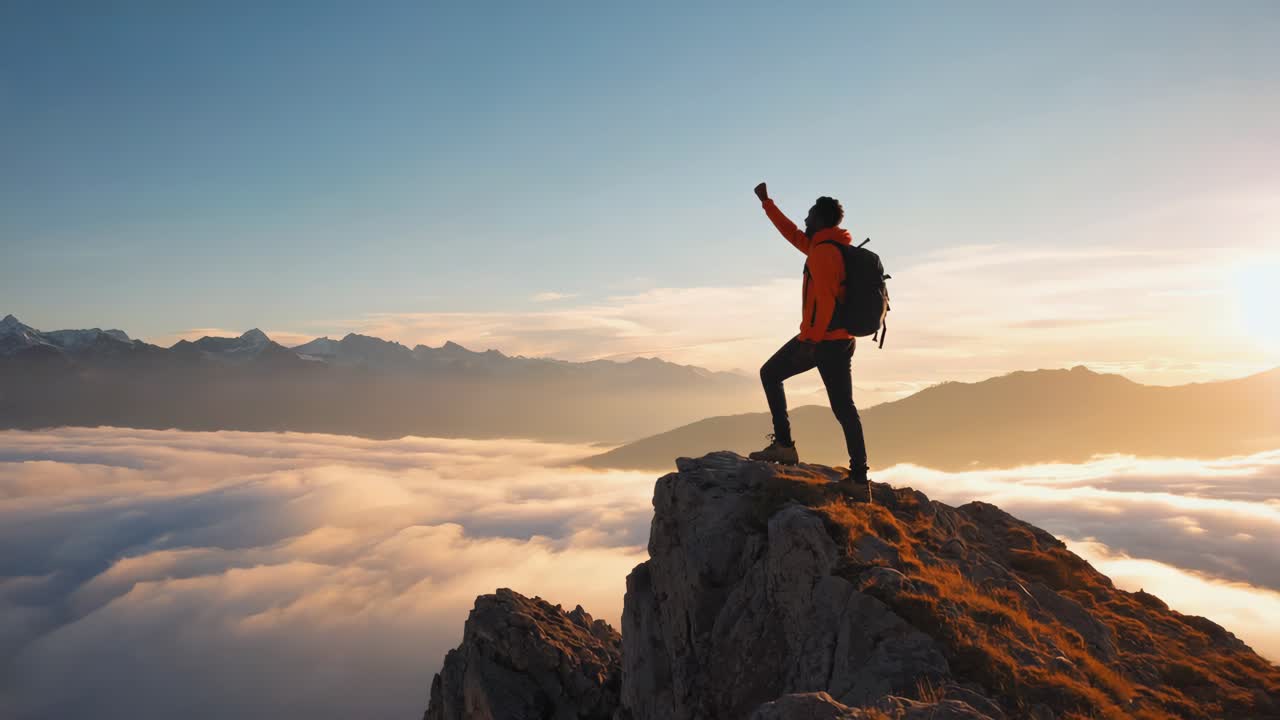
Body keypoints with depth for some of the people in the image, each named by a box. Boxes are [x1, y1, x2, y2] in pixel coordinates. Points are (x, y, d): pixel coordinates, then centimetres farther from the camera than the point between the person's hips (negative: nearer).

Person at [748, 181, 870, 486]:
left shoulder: (822, 252, -13)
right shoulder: (837, 247, 16)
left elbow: (825, 301, -21)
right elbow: (792, 234, 27)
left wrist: (809, 340, -22)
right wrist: (766, 202, 32)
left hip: (819, 338, -9)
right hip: (843, 339, 9)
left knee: (770, 373, 7)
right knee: (844, 407, 7)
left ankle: (784, 444, 2)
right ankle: (859, 473, 6)